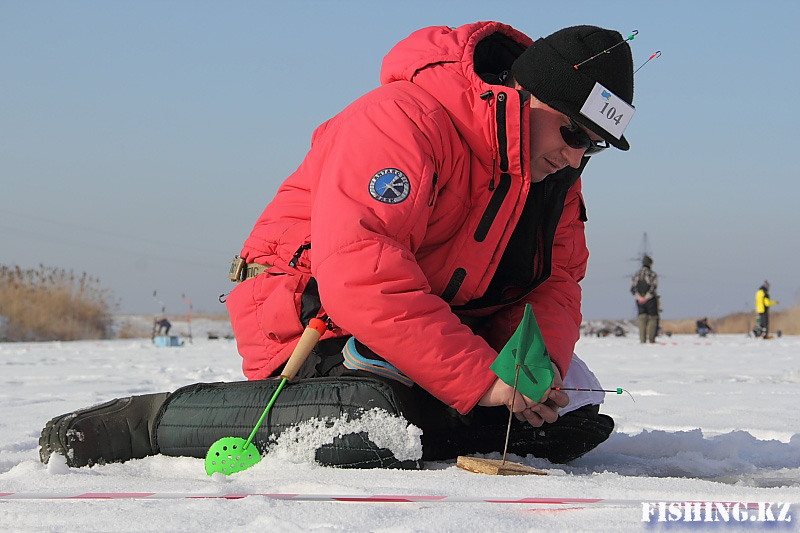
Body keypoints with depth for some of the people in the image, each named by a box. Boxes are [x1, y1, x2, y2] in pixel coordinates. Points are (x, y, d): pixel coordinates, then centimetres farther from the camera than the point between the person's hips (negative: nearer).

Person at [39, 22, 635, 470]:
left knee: (573, 408, 0)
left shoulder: (555, 170, 2)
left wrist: (540, 359, -20)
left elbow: (556, 281, 5)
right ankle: (144, 421, -22)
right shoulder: (403, 120, -26)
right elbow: (361, 274, -36)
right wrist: (479, 377, -36)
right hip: (315, 313, -8)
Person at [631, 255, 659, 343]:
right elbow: (653, 287, -16)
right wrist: (646, 298, -17)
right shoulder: (652, 274, -5)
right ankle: (651, 339, -4)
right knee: (652, 318, 3)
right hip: (651, 300, -4)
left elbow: (633, 289, 0)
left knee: (642, 319, 5)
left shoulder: (636, 275, 10)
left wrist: (639, 297, -10)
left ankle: (642, 339, -3)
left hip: (640, 300, 4)